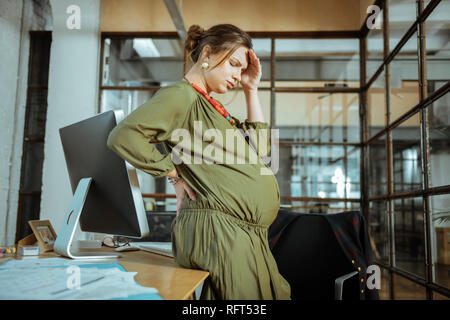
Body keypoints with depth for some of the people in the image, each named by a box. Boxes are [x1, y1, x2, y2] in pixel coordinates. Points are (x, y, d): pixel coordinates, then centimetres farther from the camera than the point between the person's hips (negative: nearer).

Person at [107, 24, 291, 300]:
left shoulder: (211, 105, 22)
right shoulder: (180, 95, -5)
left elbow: (261, 148, 18)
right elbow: (123, 137, -18)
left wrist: (251, 90, 15)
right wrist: (175, 175, -10)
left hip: (244, 232, 9)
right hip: (219, 230, -9)